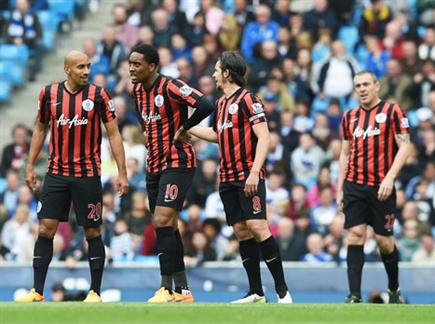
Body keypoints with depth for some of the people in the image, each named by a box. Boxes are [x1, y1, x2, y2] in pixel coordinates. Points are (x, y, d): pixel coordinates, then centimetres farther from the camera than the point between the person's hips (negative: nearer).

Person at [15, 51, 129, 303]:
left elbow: (114, 134, -2)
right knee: (46, 228, -2)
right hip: (56, 173, 2)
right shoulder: (49, 93, 3)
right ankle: (37, 291, 3)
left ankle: (95, 292, 10)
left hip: (88, 175, -2)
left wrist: (122, 173, -6)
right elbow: (40, 129, 16)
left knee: (92, 232, 1)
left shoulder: (98, 95, -4)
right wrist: (31, 165, 13)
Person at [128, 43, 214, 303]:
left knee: (162, 222, -17)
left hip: (177, 163, -9)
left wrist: (182, 129, -17)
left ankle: (167, 289, -14)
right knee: (168, 227, 9)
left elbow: (205, 106, -29)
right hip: (154, 165, 9)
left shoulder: (170, 87, -17)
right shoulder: (138, 91, 9)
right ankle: (183, 290, 15)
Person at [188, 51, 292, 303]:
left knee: (258, 228, -15)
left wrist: (254, 172, -22)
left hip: (248, 177, -8)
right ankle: (256, 292, 8)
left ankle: (283, 290, -13)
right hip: (228, 179, 8)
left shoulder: (248, 100, -9)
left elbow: (264, 137, -14)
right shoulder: (221, 103, 16)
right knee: (241, 231, 5)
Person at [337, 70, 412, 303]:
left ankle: (394, 289, 23)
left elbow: (404, 146, -6)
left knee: (384, 240, 1)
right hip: (354, 186, 3)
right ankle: (355, 295, -9)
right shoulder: (349, 117, 12)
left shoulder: (392, 111, -2)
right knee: (355, 235, -7)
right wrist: (340, 189, 12)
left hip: (381, 187, -3)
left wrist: (390, 178, -17)